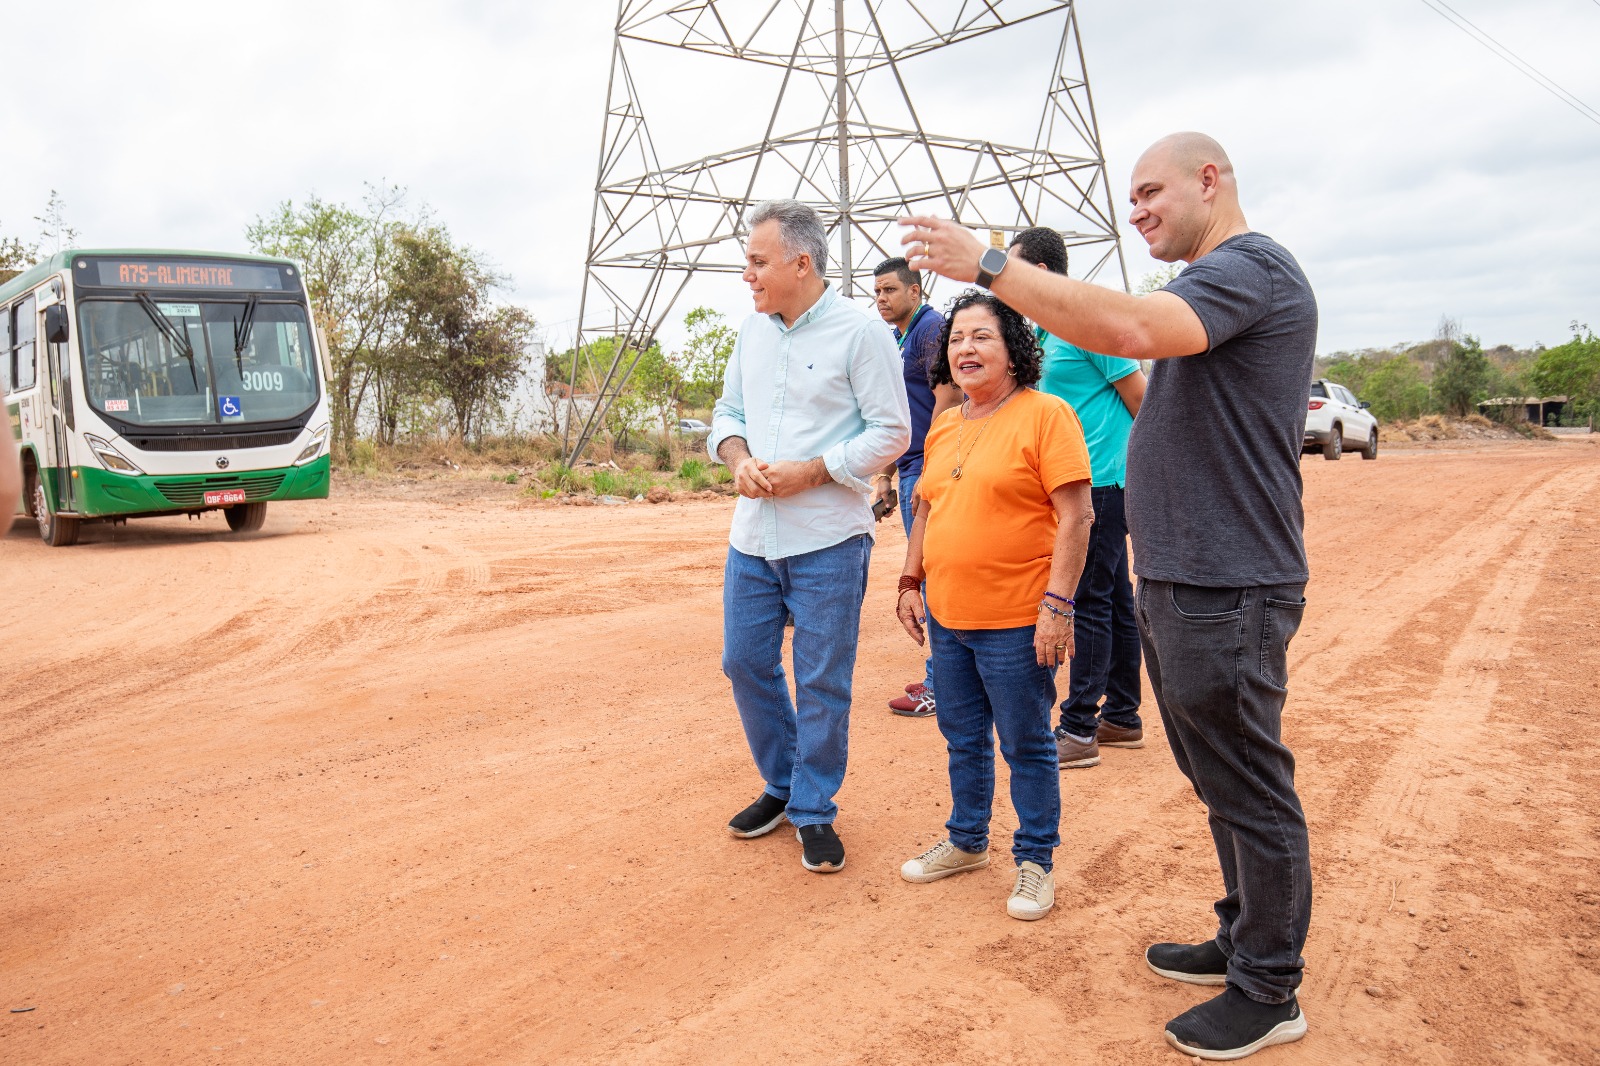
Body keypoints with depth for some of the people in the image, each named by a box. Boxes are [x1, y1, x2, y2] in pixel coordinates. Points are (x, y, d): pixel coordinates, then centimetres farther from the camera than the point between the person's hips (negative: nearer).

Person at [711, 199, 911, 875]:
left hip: (828, 541, -6)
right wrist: (739, 459, -5)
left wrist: (808, 472, -17)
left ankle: (813, 811, 20)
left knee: (821, 681, 2)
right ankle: (782, 785, 33)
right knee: (746, 662, 13)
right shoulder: (752, 331, 10)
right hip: (752, 535, 7)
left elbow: (891, 432, -10)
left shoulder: (860, 332, -9)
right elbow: (727, 413, 17)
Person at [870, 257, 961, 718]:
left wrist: (927, 473, -20)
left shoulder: (931, 327, -9)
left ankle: (941, 685, 0)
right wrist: (884, 475, 20)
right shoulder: (899, 339, 20)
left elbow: (947, 399, -18)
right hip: (913, 471, 10)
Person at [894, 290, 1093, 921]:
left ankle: (1035, 860, 23)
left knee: (1026, 746, 7)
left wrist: (1057, 604, -19)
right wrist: (910, 583, 15)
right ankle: (967, 841, 37)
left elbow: (1075, 517, -14)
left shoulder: (1044, 415, -10)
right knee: (964, 739, 19)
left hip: (1016, 623, -7)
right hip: (947, 617, 7)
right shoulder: (943, 429, 12)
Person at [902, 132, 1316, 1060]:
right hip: (1178, 581, 10)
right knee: (1221, 782, 20)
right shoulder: (1217, 281, 19)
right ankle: (1245, 941, 35)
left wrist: (990, 267, -29)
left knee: (1250, 788, 2)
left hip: (1226, 590, -10)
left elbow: (1133, 329, -33)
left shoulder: (1250, 266, -14)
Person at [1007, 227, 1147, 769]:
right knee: (1114, 600, 13)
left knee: (1089, 602, -6)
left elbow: (1141, 398, -12)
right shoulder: (1044, 329, 15)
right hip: (1077, 483, 9)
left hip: (1101, 483, -9)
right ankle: (1122, 717, 23)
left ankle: (1078, 729, 1)